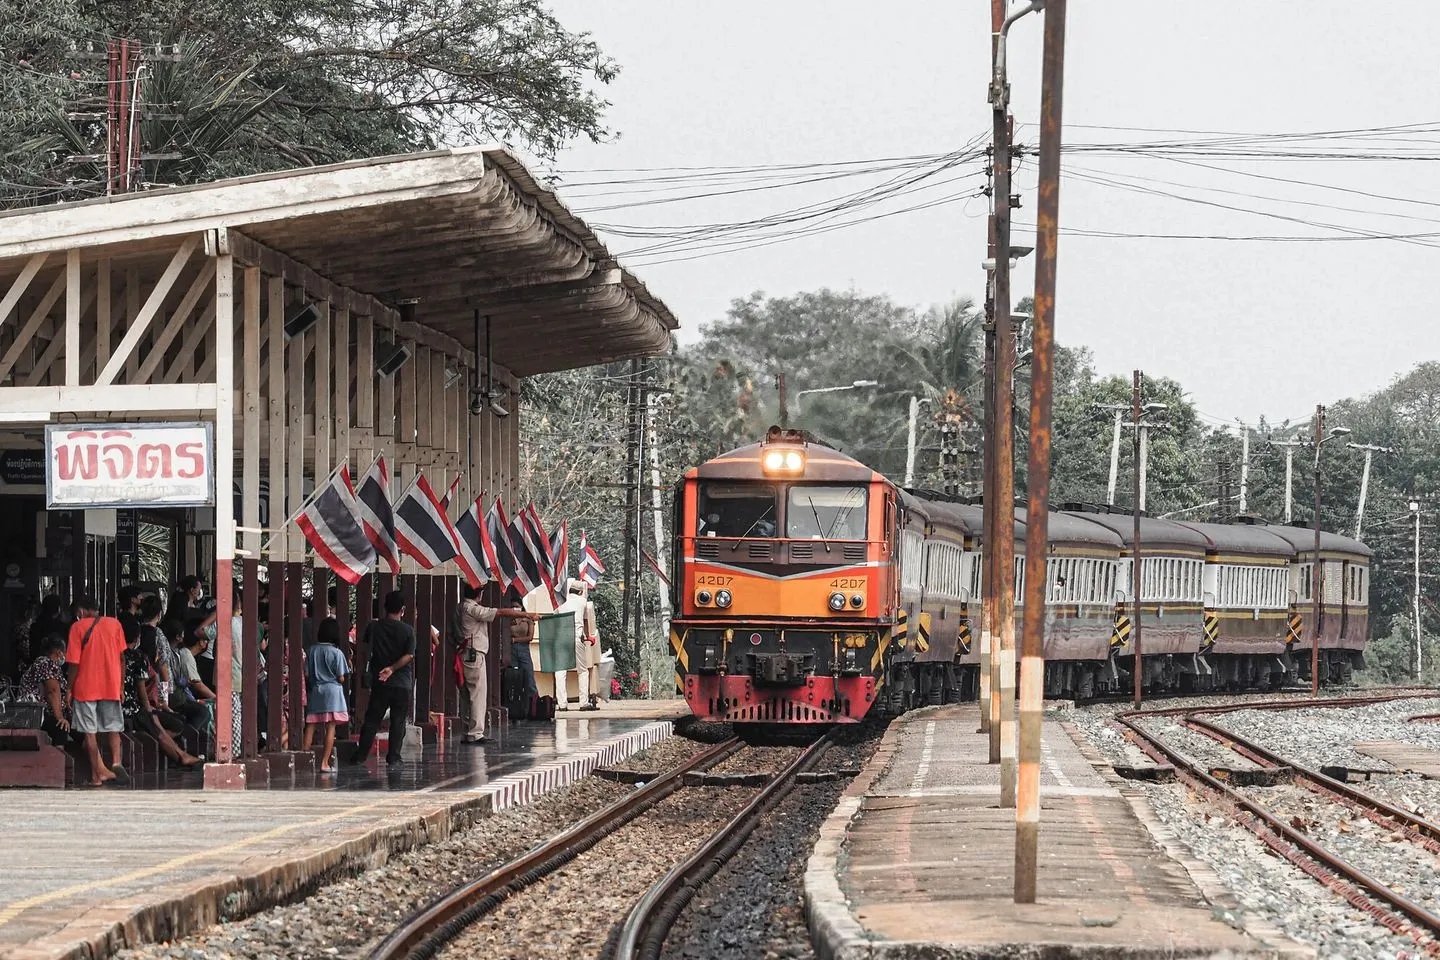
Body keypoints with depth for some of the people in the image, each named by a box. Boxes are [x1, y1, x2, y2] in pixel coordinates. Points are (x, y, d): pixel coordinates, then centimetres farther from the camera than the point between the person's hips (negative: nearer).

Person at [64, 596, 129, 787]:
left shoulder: (78, 627, -6)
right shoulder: (115, 624, 3)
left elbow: (74, 662, -8)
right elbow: (121, 656, 6)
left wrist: (69, 690, -1)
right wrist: (121, 683, 15)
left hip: (85, 687, -3)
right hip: (111, 685, 3)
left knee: (89, 731, 4)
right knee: (113, 728, 11)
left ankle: (97, 773, 1)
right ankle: (116, 762, -11)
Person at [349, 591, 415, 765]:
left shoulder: (374, 627, -1)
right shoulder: (407, 630, -6)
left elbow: (366, 644, 15)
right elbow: (409, 656, -12)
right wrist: (392, 669, -15)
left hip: (379, 684, 2)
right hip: (402, 683, -2)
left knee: (371, 720, 7)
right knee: (398, 721, 7)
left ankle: (360, 755, 4)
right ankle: (393, 756, 4)